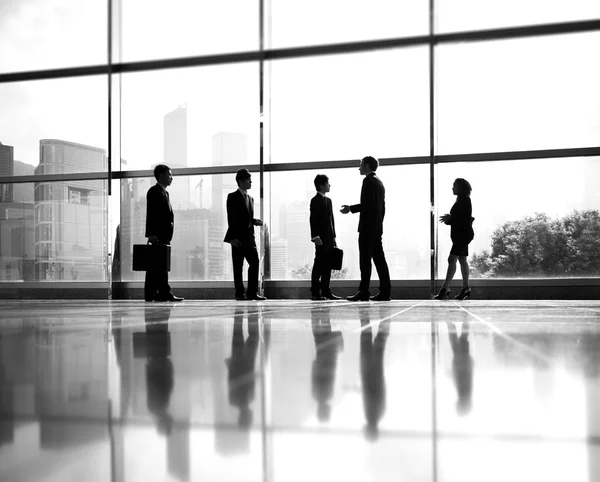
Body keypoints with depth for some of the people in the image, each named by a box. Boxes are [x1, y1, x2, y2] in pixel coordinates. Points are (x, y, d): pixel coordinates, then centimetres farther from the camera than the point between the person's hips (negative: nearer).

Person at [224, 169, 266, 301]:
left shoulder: (250, 198, 19)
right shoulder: (233, 197, -3)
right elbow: (231, 219, -9)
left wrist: (255, 221, 2)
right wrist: (233, 237, -15)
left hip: (249, 236, 7)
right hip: (238, 237, -6)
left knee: (255, 263, -2)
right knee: (238, 266, -1)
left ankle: (252, 292, 2)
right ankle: (240, 293, 5)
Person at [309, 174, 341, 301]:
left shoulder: (328, 200, 19)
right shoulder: (315, 200, -5)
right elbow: (313, 220, -12)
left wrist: (333, 237, 16)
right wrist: (316, 236, -20)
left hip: (329, 239, 8)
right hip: (321, 239, -8)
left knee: (327, 266, 8)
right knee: (318, 266, -5)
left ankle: (325, 291, 12)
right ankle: (315, 293, -3)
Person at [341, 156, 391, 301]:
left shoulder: (368, 180, -8)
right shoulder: (379, 182, 20)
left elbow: (367, 203, -18)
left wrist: (351, 208, -11)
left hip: (367, 226, -9)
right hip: (377, 227, 9)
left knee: (365, 259, -8)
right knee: (379, 258, 6)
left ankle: (364, 292, -9)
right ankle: (385, 291, 4)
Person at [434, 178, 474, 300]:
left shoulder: (465, 201, -13)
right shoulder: (461, 201, 17)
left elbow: (466, 219, -20)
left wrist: (450, 218, -20)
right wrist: (448, 219, 5)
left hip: (463, 234, -11)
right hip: (460, 234, 11)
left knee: (452, 259, -15)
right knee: (462, 260, 11)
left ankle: (445, 289, -19)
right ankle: (465, 289, 16)